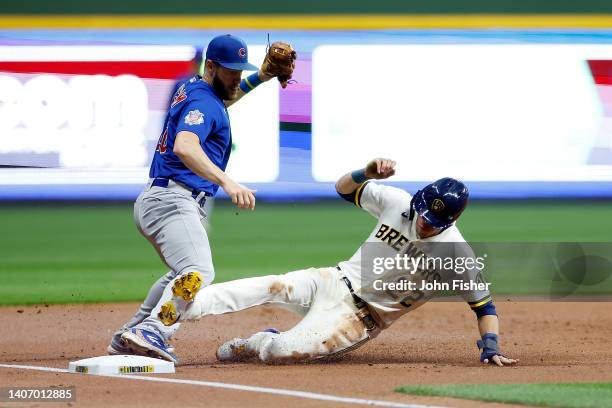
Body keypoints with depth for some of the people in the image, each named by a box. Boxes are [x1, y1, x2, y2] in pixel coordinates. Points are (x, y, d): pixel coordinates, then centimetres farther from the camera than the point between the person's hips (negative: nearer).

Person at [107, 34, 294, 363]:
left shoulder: (191, 89, 18)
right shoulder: (202, 102, -12)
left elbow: (223, 97, 43)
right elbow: (184, 147, -31)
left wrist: (259, 78, 28)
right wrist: (227, 182, -42)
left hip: (151, 201, 11)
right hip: (172, 201, -11)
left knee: (183, 274, 29)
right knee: (198, 273, -30)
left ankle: (126, 340, 27)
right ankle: (152, 333, -46)